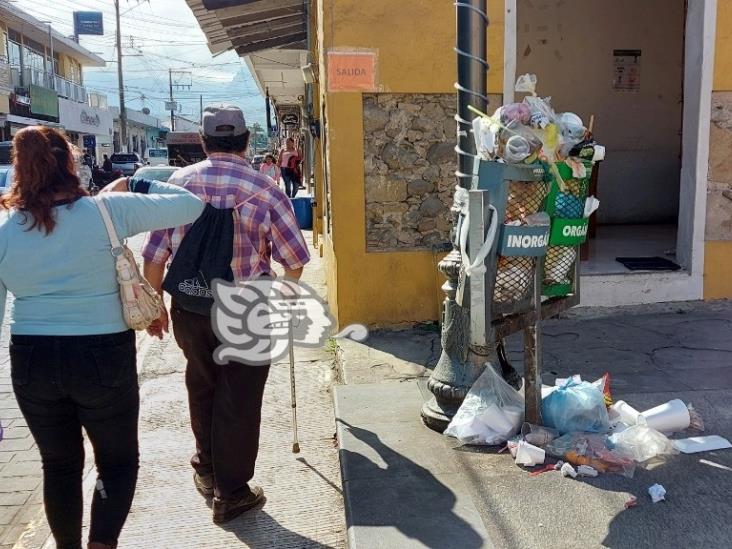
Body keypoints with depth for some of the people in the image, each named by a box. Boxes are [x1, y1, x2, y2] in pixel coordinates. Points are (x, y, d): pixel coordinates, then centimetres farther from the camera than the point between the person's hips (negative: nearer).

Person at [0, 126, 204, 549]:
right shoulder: (107, 211, -11)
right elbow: (190, 205, -5)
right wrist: (136, 187, 8)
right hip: (103, 356, -3)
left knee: (59, 465, 20)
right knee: (119, 461, 15)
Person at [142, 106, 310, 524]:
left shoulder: (179, 181, -2)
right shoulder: (265, 189, -10)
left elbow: (155, 254, -1)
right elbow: (295, 260, -5)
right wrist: (289, 285, 16)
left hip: (188, 306, 4)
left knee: (201, 387, 23)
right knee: (239, 398, 8)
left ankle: (207, 471, 41)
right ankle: (231, 493, 19)